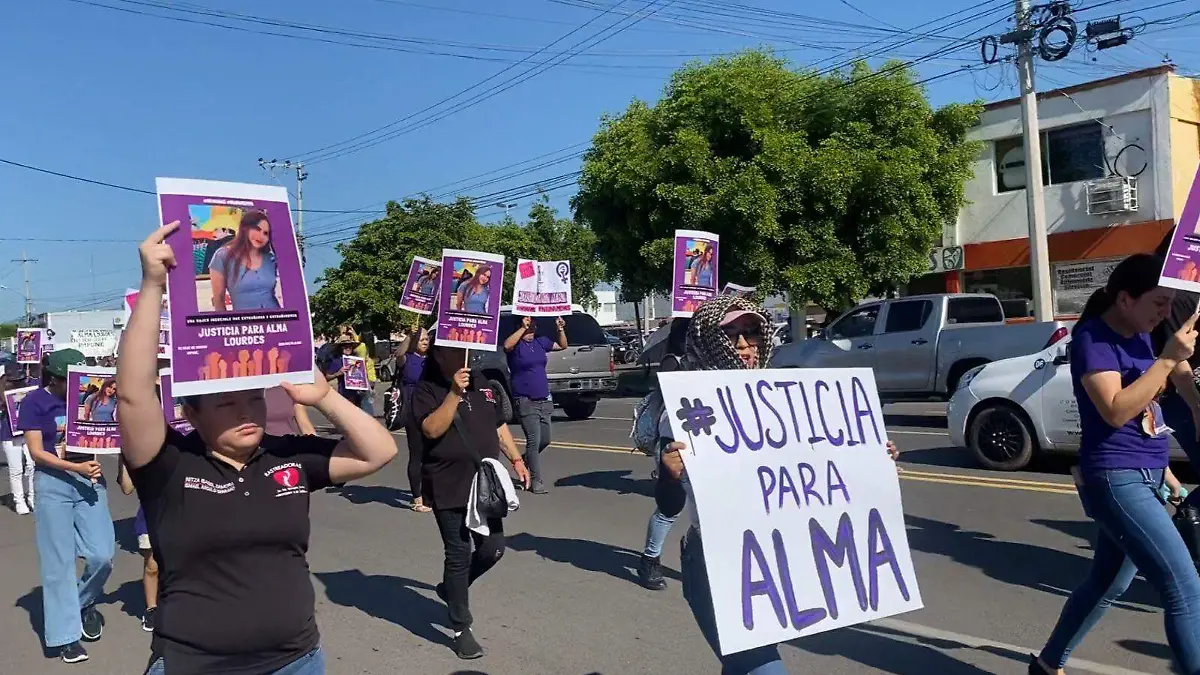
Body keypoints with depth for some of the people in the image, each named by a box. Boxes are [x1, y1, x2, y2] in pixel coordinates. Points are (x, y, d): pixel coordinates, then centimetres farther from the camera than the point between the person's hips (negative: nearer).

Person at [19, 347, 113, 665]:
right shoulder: (35, 402, -4)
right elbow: (36, 452, -8)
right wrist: (76, 467, -19)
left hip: (90, 478, 3)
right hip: (53, 484, -3)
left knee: (102, 555, -4)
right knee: (58, 561, 2)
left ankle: (85, 602, 26)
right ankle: (66, 636, 11)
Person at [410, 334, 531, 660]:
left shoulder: (481, 385, 11)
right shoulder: (427, 390, -7)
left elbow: (498, 425, 19)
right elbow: (431, 429, -22)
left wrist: (516, 459, 15)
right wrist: (454, 394, -28)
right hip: (449, 489, -6)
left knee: (493, 549, 7)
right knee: (459, 556, 0)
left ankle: (452, 588, 33)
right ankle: (461, 630, 13)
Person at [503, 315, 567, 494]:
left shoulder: (540, 341, 8)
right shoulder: (516, 344, -9)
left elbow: (562, 345, 22)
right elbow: (506, 345, -33)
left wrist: (561, 329, 5)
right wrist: (522, 328, -28)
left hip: (544, 400, 7)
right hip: (525, 402, -7)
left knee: (545, 440, 15)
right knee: (534, 441, -10)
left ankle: (525, 460, 41)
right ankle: (536, 481, -3)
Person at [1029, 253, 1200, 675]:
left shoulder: (1138, 337, 14)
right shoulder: (1092, 338, -12)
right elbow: (1116, 410, -23)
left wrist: (1162, 471, 23)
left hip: (1141, 477, 9)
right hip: (1115, 479, -9)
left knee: (1108, 583, 17)